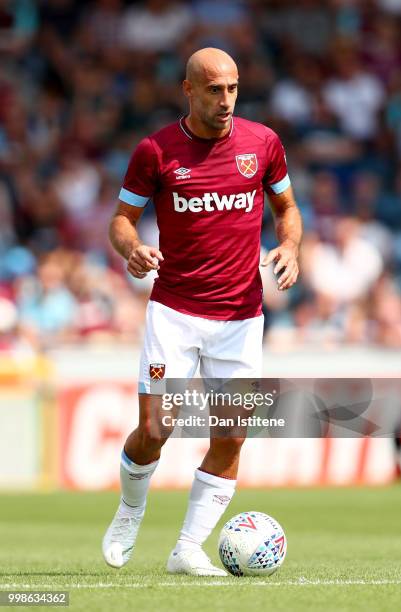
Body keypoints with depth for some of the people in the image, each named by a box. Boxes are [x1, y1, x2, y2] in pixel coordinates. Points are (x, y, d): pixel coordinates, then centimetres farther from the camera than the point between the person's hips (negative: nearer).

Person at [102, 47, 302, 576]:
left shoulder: (263, 142, 3)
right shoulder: (156, 151, -4)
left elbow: (286, 206, 16)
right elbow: (122, 218, 4)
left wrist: (290, 248, -5)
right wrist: (132, 249, -19)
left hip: (241, 316, 2)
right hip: (174, 310, -2)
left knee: (230, 438, -3)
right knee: (154, 429, -10)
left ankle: (189, 549, 8)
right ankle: (131, 511, 21)